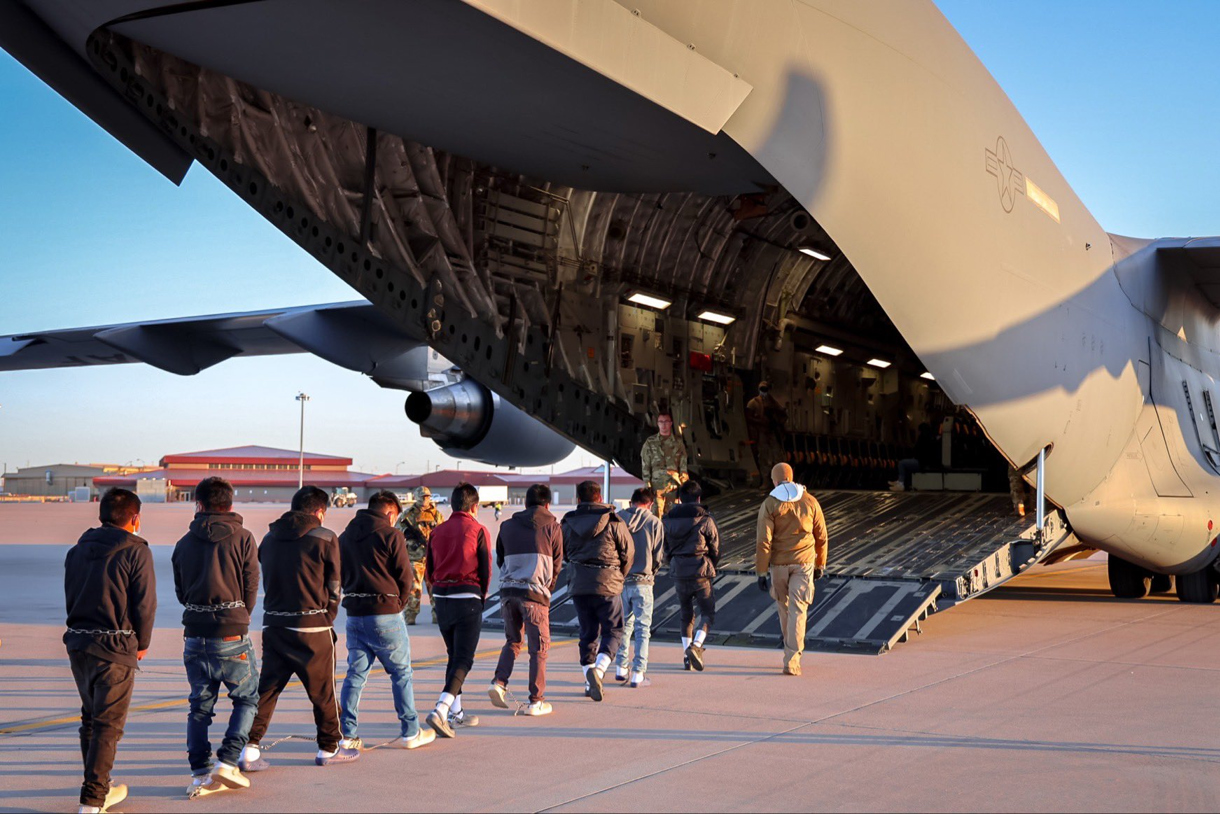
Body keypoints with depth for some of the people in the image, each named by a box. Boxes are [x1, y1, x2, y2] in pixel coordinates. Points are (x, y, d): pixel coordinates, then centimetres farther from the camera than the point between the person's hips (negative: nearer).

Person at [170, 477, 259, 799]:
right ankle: (228, 762, -2)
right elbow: (251, 588, -1)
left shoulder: (185, 542, 7)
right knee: (247, 698, 11)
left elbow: (180, 591, 13)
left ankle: (200, 773, 8)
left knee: (200, 705, 12)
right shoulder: (242, 538, -3)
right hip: (231, 638, -3)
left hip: (194, 636, 4)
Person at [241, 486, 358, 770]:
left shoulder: (270, 538, 9)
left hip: (273, 625, 5)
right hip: (312, 628, -4)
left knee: (267, 687, 9)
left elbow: (266, 580, 13)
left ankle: (250, 749, 0)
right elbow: (333, 587, -1)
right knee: (323, 690, 9)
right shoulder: (325, 539, -6)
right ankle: (329, 749, 20)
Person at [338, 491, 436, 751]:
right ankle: (410, 732, 10)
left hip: (354, 614, 5)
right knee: (401, 673, 6)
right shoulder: (391, 535, -7)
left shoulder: (345, 537, 11)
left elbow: (339, 575, 14)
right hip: (386, 614, -5)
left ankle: (347, 734, 5)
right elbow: (406, 577, -8)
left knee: (355, 673, 9)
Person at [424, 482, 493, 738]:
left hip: (441, 599, 5)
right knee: (464, 659, -4)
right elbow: (486, 570, -4)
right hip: (468, 599, -5)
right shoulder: (478, 531, -6)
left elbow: (429, 572, 9)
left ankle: (456, 712, 23)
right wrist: (481, 598, 11)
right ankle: (440, 711, -20)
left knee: (454, 655, 19)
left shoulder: (437, 532, 7)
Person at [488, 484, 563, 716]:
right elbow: (556, 565, 7)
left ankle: (499, 682, 1)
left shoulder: (507, 526, 14)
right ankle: (536, 701, 4)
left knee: (512, 641, 20)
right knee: (539, 648, 4)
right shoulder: (552, 527, 5)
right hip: (534, 593, -4)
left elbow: (500, 560, 18)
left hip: (508, 591, 4)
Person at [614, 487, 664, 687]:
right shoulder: (654, 522, -5)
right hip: (642, 582, -3)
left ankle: (621, 668, 22)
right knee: (642, 629, 4)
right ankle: (638, 674, 1)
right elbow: (659, 555, -2)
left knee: (623, 624, 19)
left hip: (619, 580, 3)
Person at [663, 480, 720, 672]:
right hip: (701, 573, -4)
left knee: (686, 615, 15)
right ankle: (696, 645, -17)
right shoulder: (705, 520, -6)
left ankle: (687, 657, 12)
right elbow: (715, 549, -1)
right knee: (707, 612, 6)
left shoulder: (668, 520, 5)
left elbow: (666, 549, 8)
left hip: (678, 574, 4)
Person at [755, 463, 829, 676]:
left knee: (783, 606, 19)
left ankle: (791, 648, 35)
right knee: (797, 610, -2)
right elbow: (821, 537, 7)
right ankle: (792, 661, -9)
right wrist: (820, 564, 19)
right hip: (804, 563, 0)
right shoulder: (810, 501, 1)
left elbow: (763, 542, -11)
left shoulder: (769, 504, -6)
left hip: (779, 564, 0)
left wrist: (761, 572, -6)